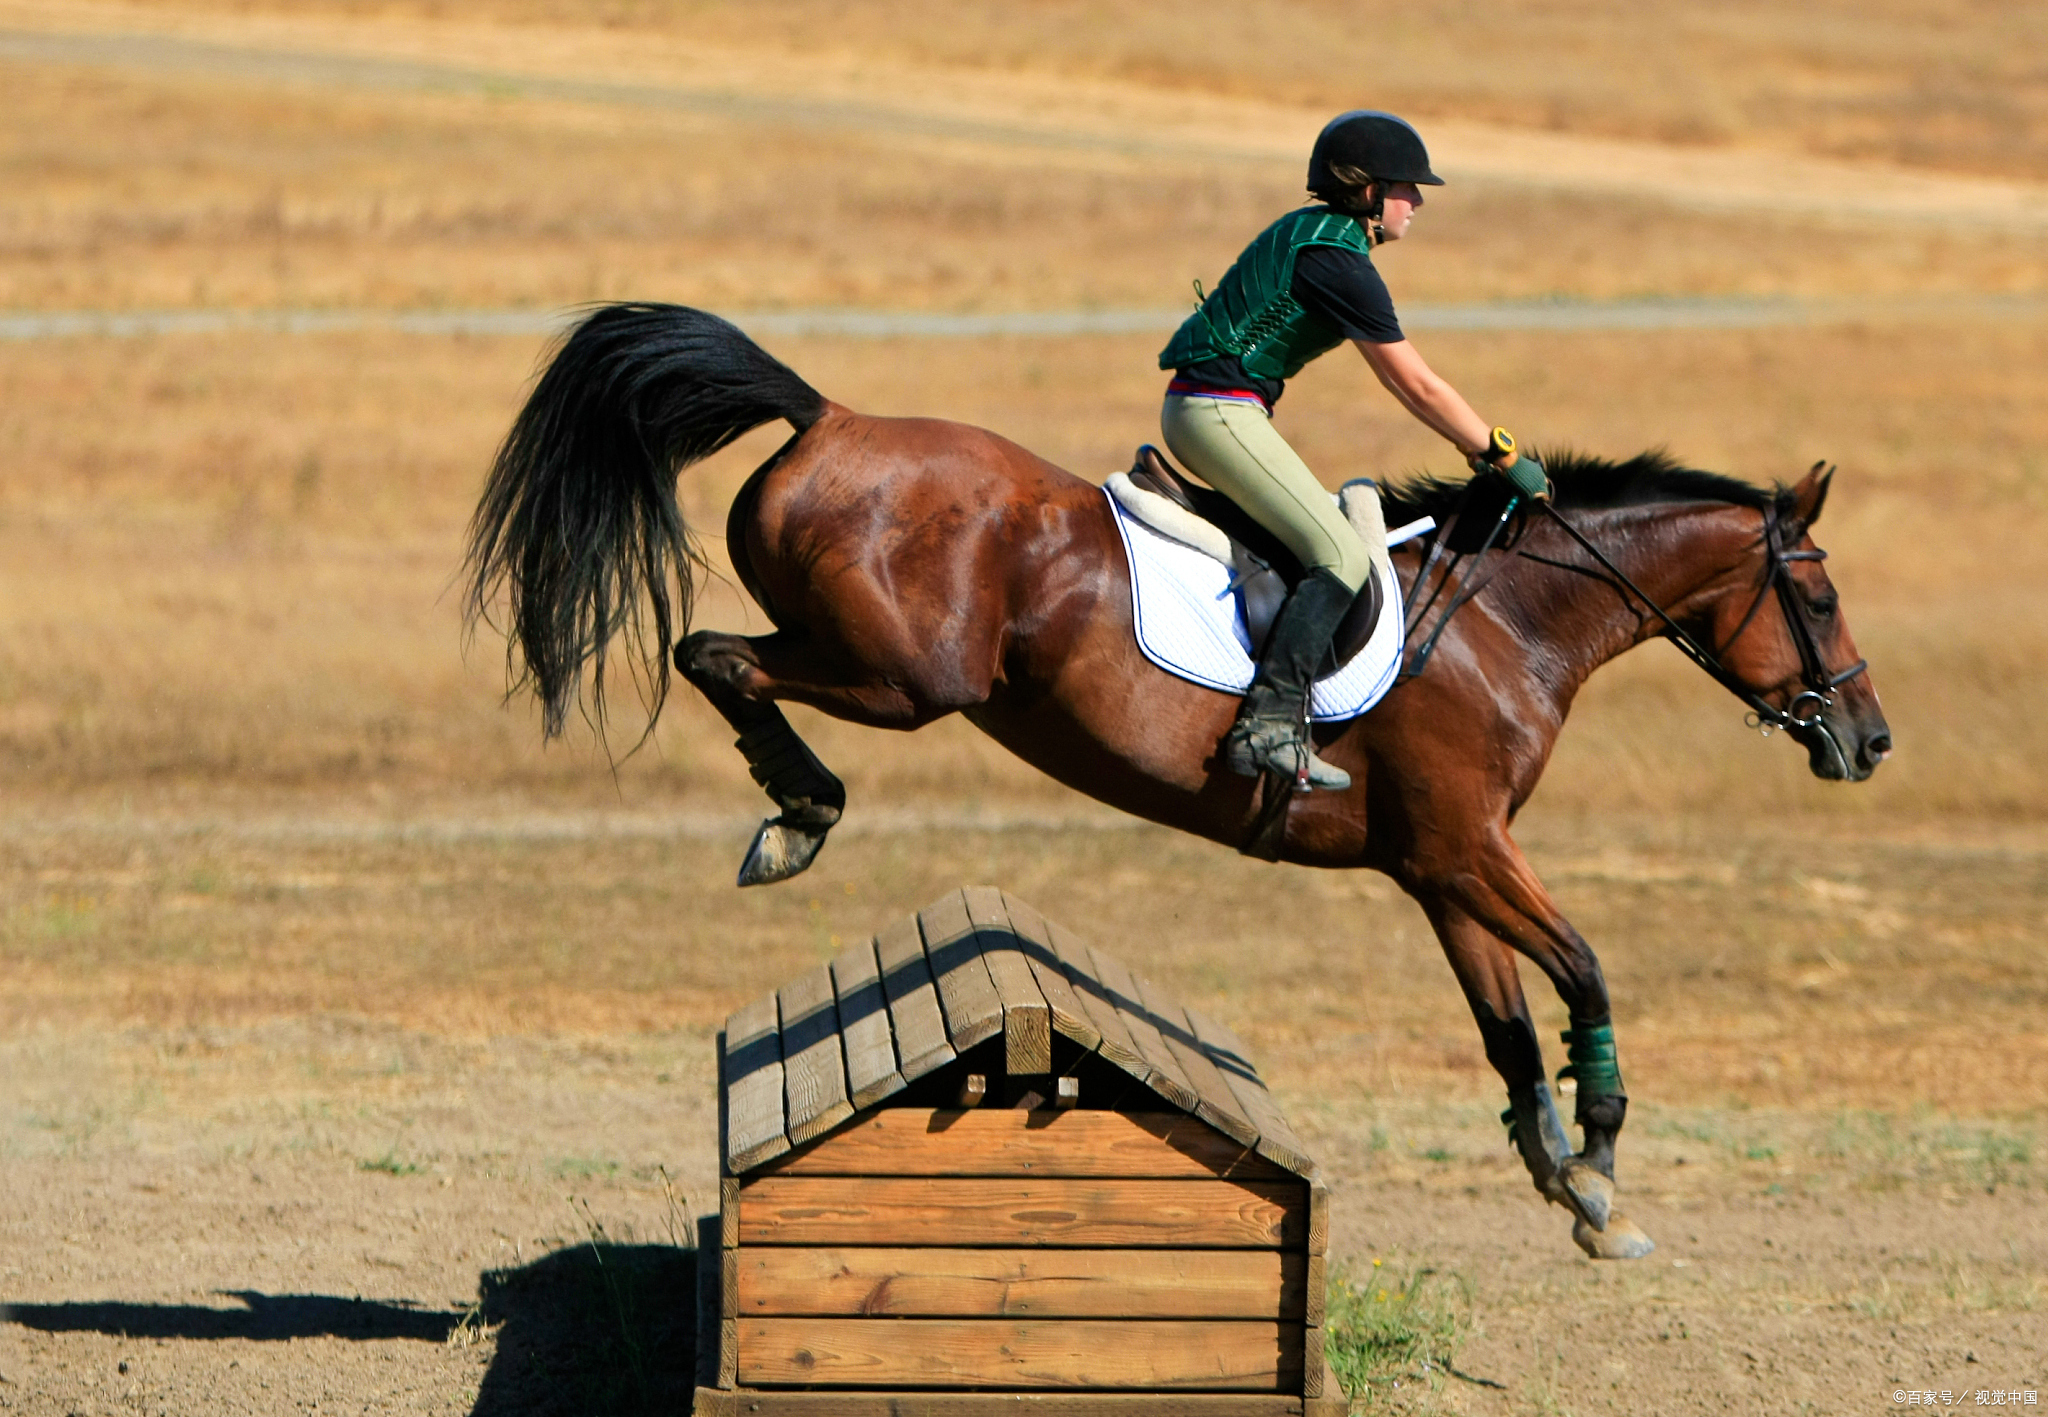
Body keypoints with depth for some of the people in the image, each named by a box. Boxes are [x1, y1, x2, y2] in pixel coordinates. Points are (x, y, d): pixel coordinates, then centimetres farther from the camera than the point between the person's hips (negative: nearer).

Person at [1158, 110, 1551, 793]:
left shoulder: (1308, 233, 17)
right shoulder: (1340, 263, -15)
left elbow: (1403, 381, 21)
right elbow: (1419, 388, -13)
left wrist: (1476, 446, 18)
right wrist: (1503, 455, -3)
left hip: (1194, 408, 11)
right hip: (1222, 411, -11)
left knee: (1325, 535, 20)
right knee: (1343, 555, -17)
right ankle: (1269, 726, -27)